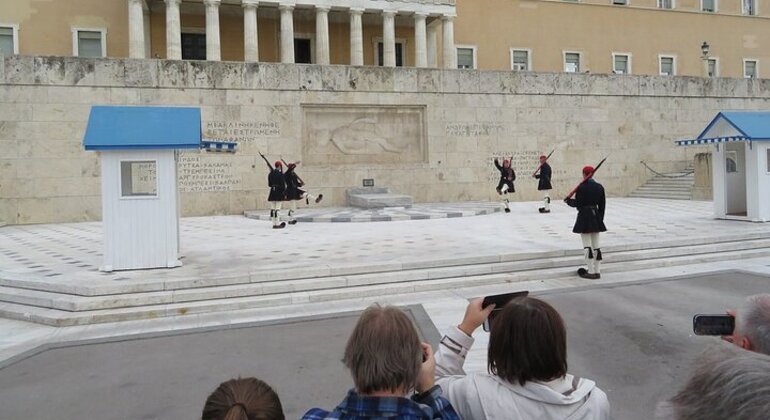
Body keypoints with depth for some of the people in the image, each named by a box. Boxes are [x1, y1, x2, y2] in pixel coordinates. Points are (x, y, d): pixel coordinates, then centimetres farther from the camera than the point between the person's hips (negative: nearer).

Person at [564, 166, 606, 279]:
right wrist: (600, 219, 16)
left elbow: (577, 204, -13)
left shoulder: (581, 187, -14)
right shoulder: (599, 187, 4)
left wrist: (568, 201, 6)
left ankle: (591, 272, 1)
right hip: (596, 217, 6)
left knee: (587, 245, 0)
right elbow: (602, 205, 7)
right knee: (596, 245, 11)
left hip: (584, 218, -6)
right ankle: (597, 271, 15)